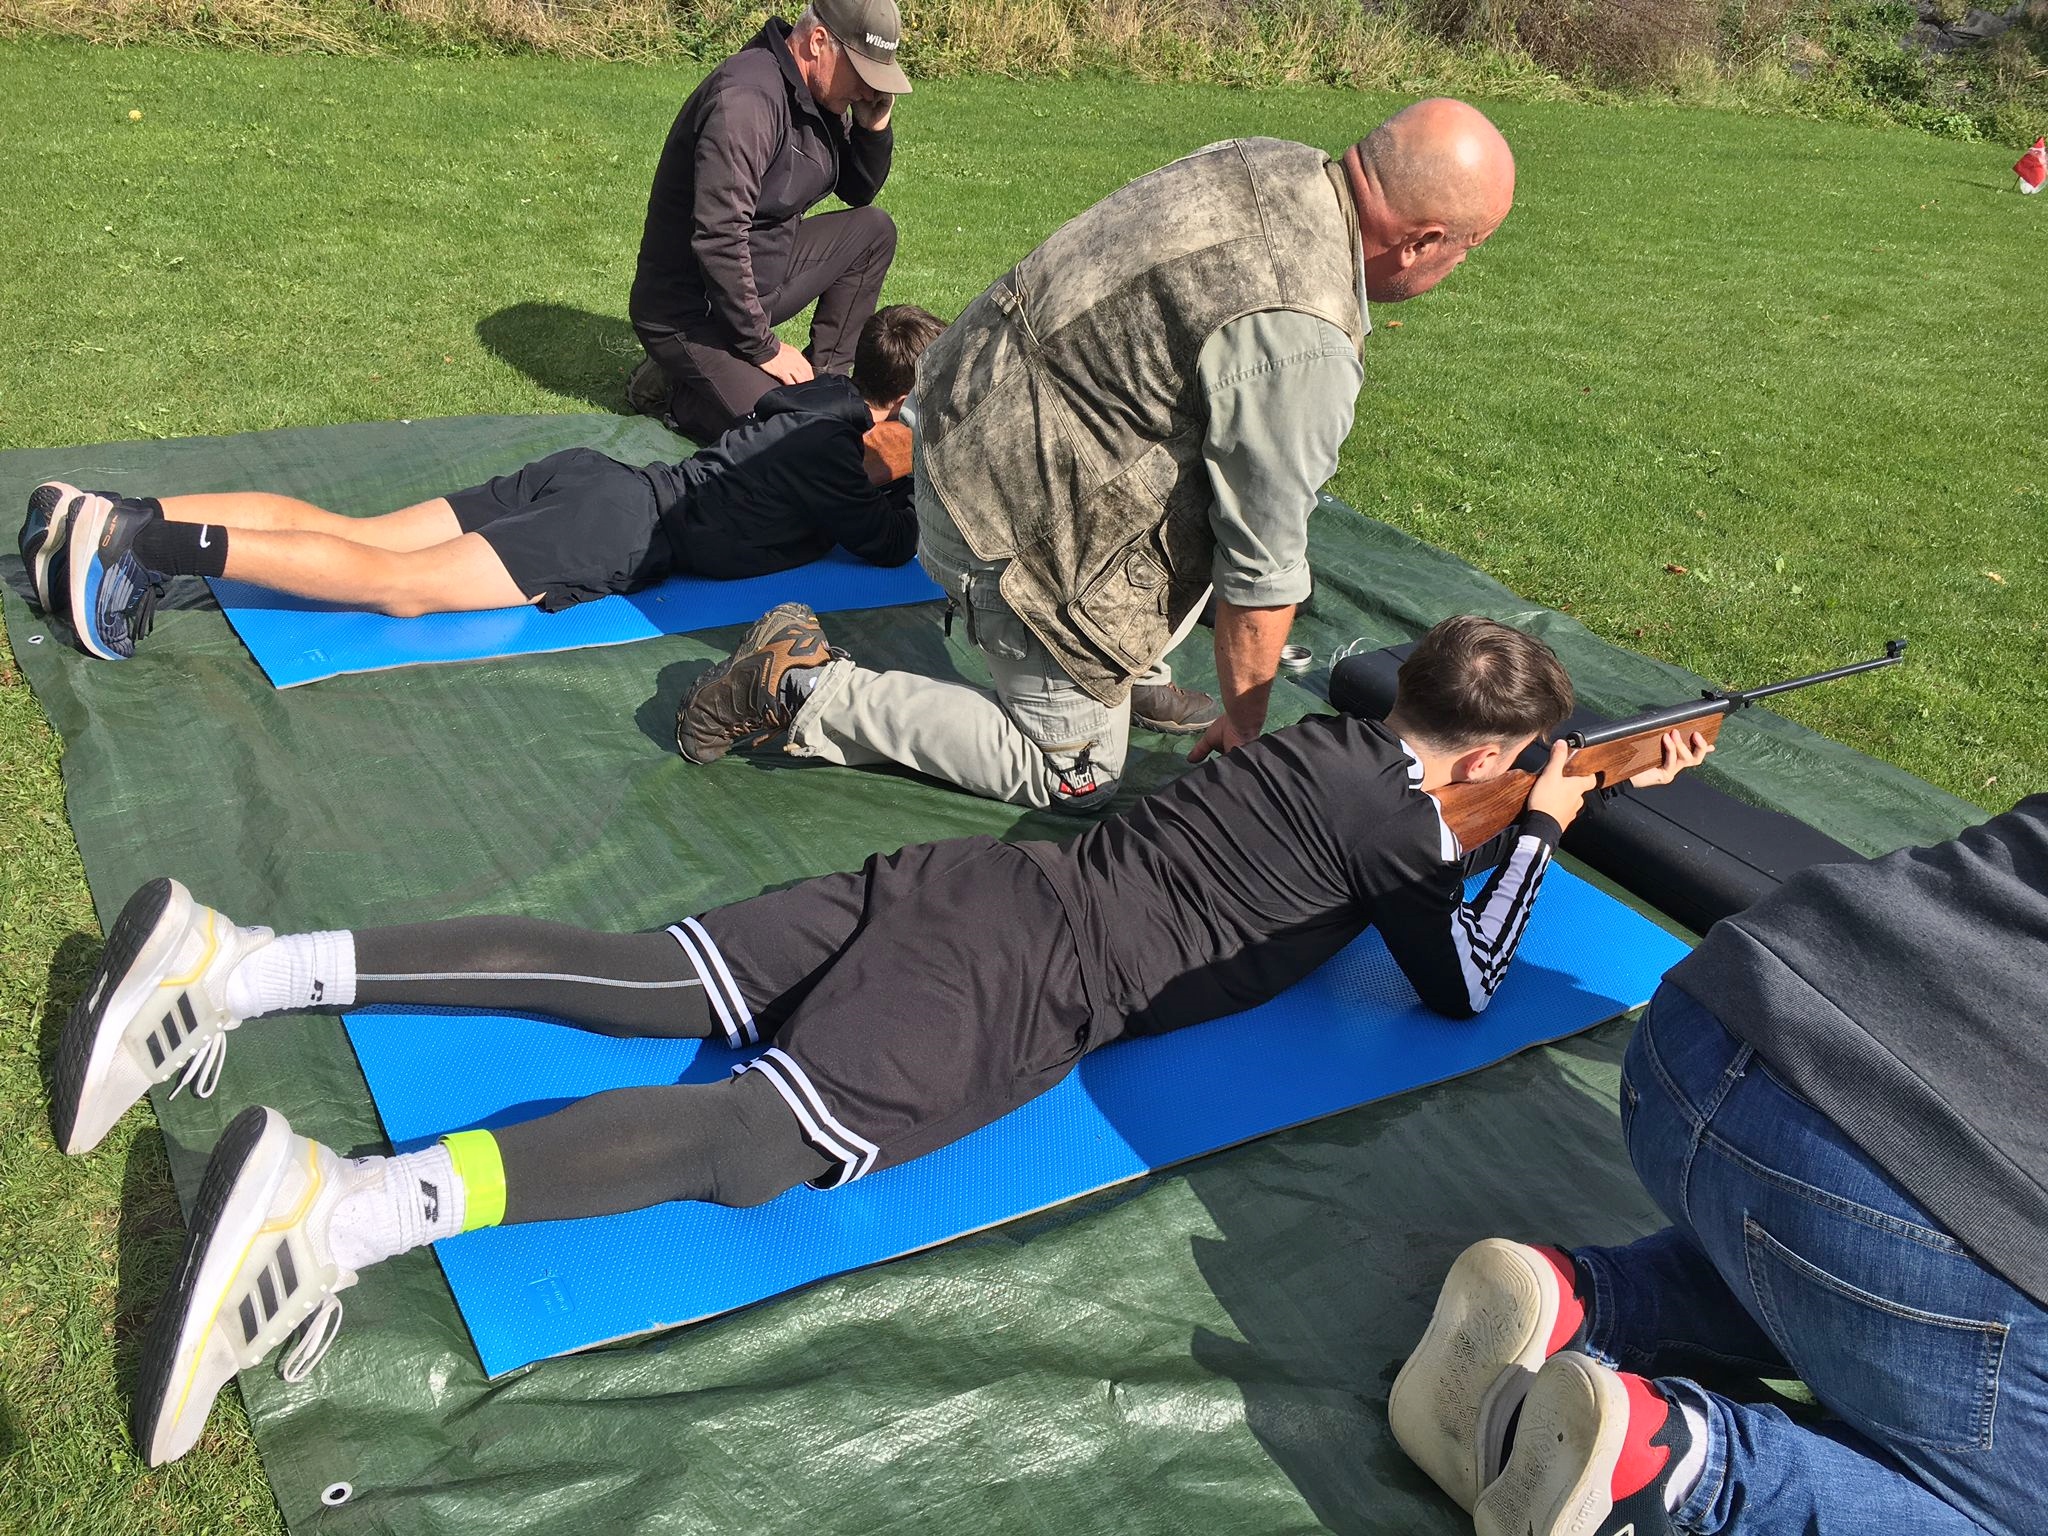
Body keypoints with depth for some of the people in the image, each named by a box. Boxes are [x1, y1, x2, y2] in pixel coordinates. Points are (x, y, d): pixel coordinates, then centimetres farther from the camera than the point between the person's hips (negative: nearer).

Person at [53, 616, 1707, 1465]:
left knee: (638, 982, -1)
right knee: (765, 1136, -25)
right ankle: (339, 1208, -44)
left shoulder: (1330, 735, 25)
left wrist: (1596, 773, 50)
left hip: (965, 883, 8)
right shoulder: (1404, 823, 3)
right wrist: (1546, 836, 28)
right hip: (1021, 983, -8)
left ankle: (238, 964, -7)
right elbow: (1464, 985, 17)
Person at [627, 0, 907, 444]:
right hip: (690, 314, -9)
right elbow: (718, 239, -30)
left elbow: (860, 193, 18)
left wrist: (874, 127, -3)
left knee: (873, 230, 7)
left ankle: (824, 378, 10)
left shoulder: (819, 94, 4)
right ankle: (676, 386, 2)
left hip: (759, 281, 9)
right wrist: (763, 348, -22)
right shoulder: (747, 98, -25)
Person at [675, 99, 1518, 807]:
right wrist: (1241, 725, -4)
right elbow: (1261, 568, -19)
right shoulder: (1298, 342, -28)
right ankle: (816, 698, 3)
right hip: (1014, 517, -9)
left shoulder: (1274, 163, -1)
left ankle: (1129, 670, 29)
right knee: (1073, 779, 6)